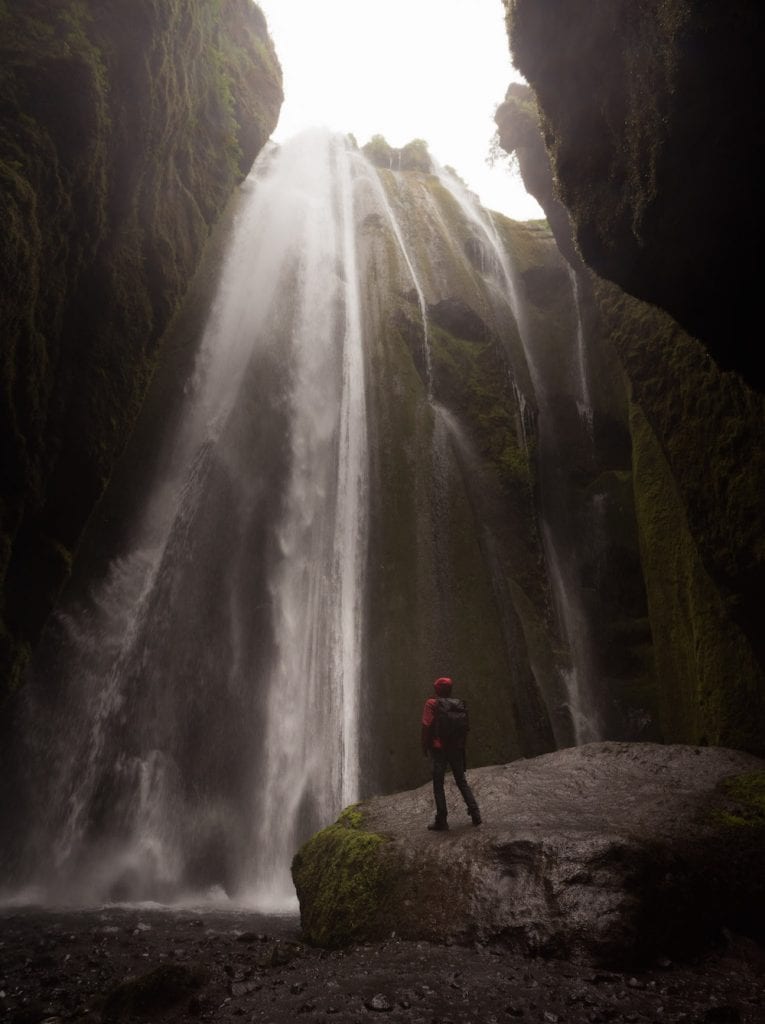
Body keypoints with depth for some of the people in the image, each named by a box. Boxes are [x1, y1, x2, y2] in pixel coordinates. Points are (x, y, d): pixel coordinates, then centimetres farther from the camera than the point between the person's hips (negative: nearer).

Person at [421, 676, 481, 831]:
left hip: (438, 748, -5)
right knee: (462, 782, 15)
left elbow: (426, 726, -14)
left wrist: (424, 746, -6)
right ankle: (475, 814, 9)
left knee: (438, 784, 2)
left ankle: (441, 821, 0)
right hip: (456, 748, 5)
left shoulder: (431, 703, -7)